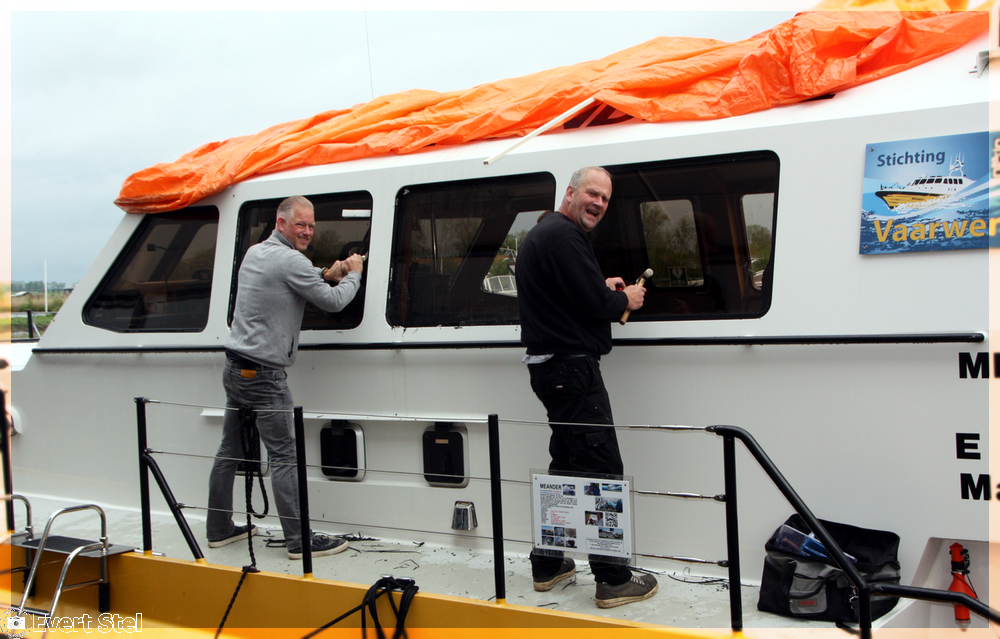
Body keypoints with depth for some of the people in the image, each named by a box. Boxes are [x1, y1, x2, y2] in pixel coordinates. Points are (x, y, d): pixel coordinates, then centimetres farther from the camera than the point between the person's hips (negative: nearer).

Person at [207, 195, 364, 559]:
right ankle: (299, 540, -3)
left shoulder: (254, 253, 13)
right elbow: (332, 302, -10)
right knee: (283, 457, -6)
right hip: (264, 375, -9)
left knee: (230, 451, 15)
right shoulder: (290, 260, -15)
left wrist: (325, 275, 18)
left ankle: (219, 529, 25)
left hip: (235, 368, 9)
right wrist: (353, 275, 7)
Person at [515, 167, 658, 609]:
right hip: (572, 368, -11)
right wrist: (625, 300, 0)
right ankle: (613, 580, -3)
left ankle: (547, 566, 27)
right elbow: (594, 304, -20)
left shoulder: (544, 232, 20)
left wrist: (604, 289, 14)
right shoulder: (564, 235, -15)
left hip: (551, 367, 11)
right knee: (602, 470, -8)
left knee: (568, 465, 18)